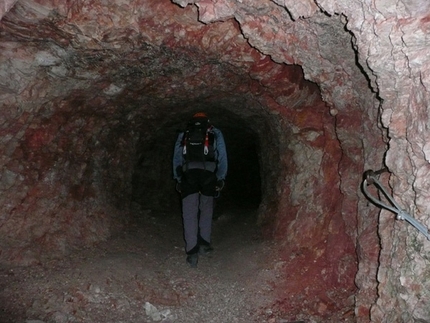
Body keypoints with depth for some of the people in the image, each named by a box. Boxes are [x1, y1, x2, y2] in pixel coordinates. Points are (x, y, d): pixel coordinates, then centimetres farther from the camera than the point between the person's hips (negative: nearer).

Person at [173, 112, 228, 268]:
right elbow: (222, 156, 11)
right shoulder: (215, 133, 19)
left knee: (189, 212, 2)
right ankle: (204, 243, 17)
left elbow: (176, 158, 20)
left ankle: (192, 251, -4)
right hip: (208, 173, 0)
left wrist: (178, 180, 22)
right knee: (206, 209, 18)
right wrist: (221, 178, 12)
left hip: (188, 174, 1)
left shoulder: (183, 135, 24)